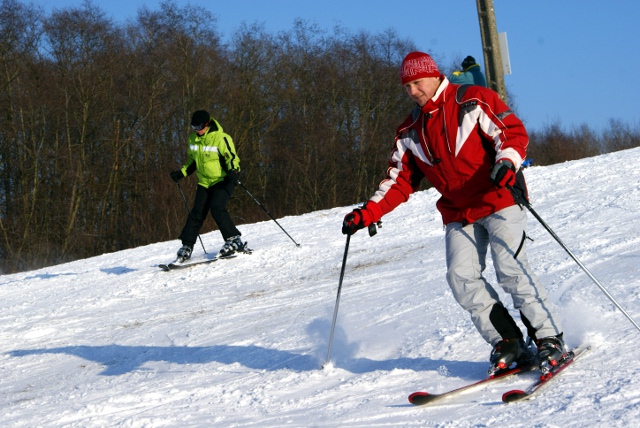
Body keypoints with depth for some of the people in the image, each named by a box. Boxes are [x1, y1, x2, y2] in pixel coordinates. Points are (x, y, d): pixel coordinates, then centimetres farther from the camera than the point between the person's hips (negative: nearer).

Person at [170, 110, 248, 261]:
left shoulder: (221, 138, -17)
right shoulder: (193, 139, 4)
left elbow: (232, 157, -15)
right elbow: (192, 161, 20)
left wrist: (233, 172, -34)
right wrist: (181, 173, 7)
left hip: (223, 180, -6)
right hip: (204, 182, 6)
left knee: (217, 208, -24)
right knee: (197, 213, -1)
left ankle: (234, 240, -20)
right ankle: (187, 246, 5)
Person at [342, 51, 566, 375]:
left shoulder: (472, 101, -3)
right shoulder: (410, 132, 13)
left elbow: (513, 132, -8)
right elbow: (400, 180, 13)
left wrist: (507, 163, -29)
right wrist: (369, 212, 0)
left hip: (499, 200, -5)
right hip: (458, 213, 6)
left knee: (511, 270, -17)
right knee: (462, 277, -12)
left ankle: (549, 339, -8)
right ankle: (507, 343, -7)